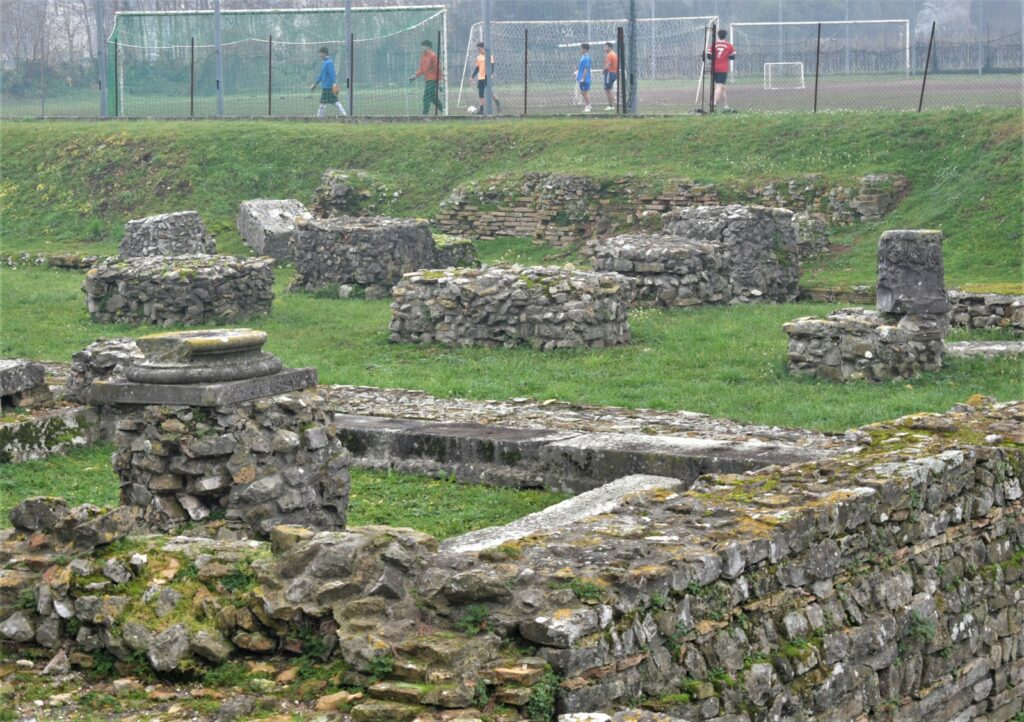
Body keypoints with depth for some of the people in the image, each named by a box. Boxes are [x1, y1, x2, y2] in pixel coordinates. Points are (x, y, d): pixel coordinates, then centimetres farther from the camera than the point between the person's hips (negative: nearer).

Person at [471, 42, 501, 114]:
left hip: (487, 77, -6)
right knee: (481, 94, 4)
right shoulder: (478, 57, 14)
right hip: (480, 78, 6)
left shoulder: (489, 56, -5)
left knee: (489, 93, -10)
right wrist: (473, 76, 15)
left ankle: (497, 103, 7)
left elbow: (492, 66, -9)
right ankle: (481, 109, 6)